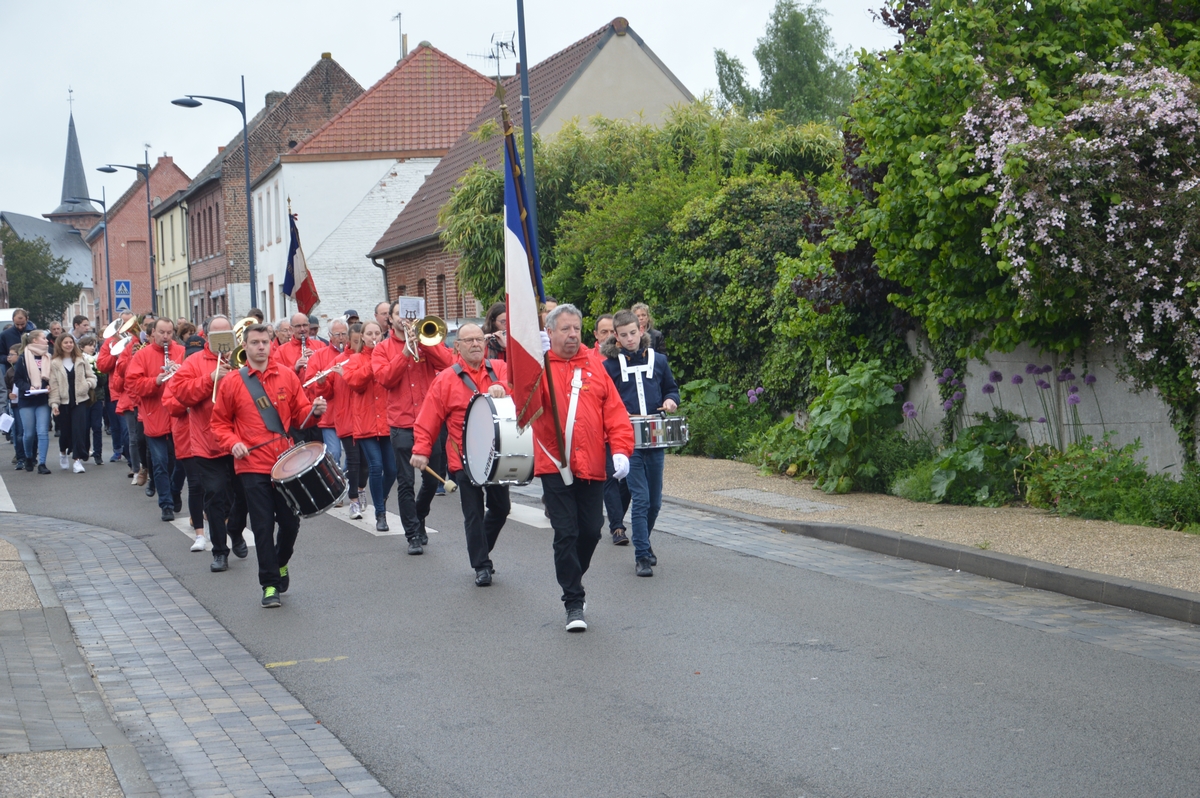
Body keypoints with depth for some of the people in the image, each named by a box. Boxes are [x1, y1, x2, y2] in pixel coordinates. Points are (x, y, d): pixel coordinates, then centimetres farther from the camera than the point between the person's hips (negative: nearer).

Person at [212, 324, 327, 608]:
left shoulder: (287, 376, 6)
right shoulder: (231, 383, 1)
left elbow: (300, 413, 10)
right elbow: (220, 423, 8)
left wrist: (315, 410, -11)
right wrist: (233, 443, -9)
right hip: (253, 465, -2)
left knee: (290, 522, 7)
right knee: (263, 527, 0)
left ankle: (281, 563, 36)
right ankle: (270, 584, 10)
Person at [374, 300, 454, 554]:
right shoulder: (383, 349, 7)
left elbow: (447, 363, -8)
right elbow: (385, 378, -9)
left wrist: (422, 340, -15)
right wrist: (405, 352, -16)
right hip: (401, 424, -1)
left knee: (432, 480, 9)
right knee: (405, 482, -3)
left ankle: (418, 519, 32)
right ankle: (414, 535, 4)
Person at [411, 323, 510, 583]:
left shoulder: (499, 369, 4)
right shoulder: (445, 380, -3)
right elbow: (428, 420, -5)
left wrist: (502, 388, -34)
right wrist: (421, 449, -14)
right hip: (465, 459, -3)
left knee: (501, 508, 14)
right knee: (473, 513, 2)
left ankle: (481, 550, 36)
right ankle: (481, 565, 13)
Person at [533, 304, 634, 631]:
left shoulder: (594, 365, 8)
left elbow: (614, 411, 5)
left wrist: (621, 450, -7)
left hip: (591, 466, 3)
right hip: (555, 466, -3)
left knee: (591, 531, 10)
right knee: (566, 534, -3)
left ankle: (573, 579, 36)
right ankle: (574, 603, 6)